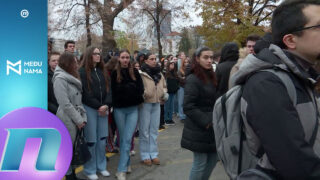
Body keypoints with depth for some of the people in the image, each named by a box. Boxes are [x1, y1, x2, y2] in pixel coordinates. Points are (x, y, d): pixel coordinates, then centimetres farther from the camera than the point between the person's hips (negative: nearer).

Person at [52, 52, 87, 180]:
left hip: (76, 120, 8)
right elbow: (65, 104, -18)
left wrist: (83, 118, 5)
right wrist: (78, 120, -13)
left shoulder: (72, 78, 13)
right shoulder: (60, 79, -13)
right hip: (68, 120, -8)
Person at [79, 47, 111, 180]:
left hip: (103, 108, 5)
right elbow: (85, 93, -11)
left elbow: (108, 89, 8)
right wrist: (98, 106, -13)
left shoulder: (102, 71, 14)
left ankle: (101, 166, 21)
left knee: (102, 138, 9)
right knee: (91, 139, -1)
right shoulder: (82, 72, -4)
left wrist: (106, 105, -8)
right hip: (89, 108, -5)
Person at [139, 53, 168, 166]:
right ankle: (145, 155, 12)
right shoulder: (141, 73, -10)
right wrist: (141, 94, -26)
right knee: (144, 130, 1)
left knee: (154, 130, 12)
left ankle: (153, 154, 22)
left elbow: (164, 86, 23)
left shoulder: (159, 74, 12)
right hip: (145, 104, -6)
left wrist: (164, 93, 5)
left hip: (156, 104, 6)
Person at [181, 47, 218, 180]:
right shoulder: (193, 79, -14)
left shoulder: (211, 77, 12)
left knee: (214, 157, 13)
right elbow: (188, 107, -19)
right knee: (200, 162, 0)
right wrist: (206, 122, -20)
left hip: (212, 128, 8)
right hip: (199, 129, -8)